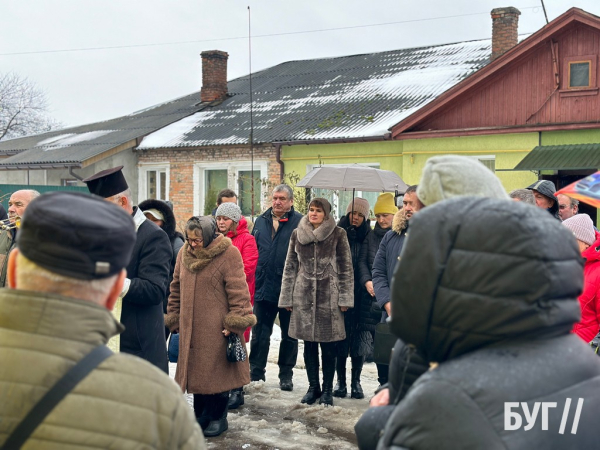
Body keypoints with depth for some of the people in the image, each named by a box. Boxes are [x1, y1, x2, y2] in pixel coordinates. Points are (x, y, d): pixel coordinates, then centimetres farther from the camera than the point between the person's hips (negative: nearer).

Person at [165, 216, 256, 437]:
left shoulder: (228, 254, -12)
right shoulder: (185, 252, 5)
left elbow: (238, 292, -12)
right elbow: (176, 288, 13)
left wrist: (235, 324, -15)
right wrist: (174, 319, 13)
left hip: (217, 328, -5)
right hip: (191, 327, 5)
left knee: (218, 370, 4)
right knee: (196, 370, 13)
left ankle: (218, 418, 20)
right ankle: (201, 415, 28)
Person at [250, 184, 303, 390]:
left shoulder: (299, 222, -5)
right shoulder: (261, 221, 10)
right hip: (263, 287, 4)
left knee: (289, 334, 10)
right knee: (259, 334, 9)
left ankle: (286, 375, 22)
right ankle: (256, 373, 19)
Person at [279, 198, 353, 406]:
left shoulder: (338, 235, 0)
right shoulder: (297, 234, 8)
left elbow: (346, 268, 1)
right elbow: (290, 267, 11)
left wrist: (344, 298, -4)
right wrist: (287, 298, 8)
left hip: (329, 296, -2)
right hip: (304, 296, 3)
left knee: (328, 346, 2)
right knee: (309, 345, 9)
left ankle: (327, 390, 16)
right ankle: (313, 387, 22)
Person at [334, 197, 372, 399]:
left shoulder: (367, 237, 6)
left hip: (360, 296, 1)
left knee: (359, 339, 3)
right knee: (340, 337, 3)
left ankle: (356, 381, 15)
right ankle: (340, 381, 14)